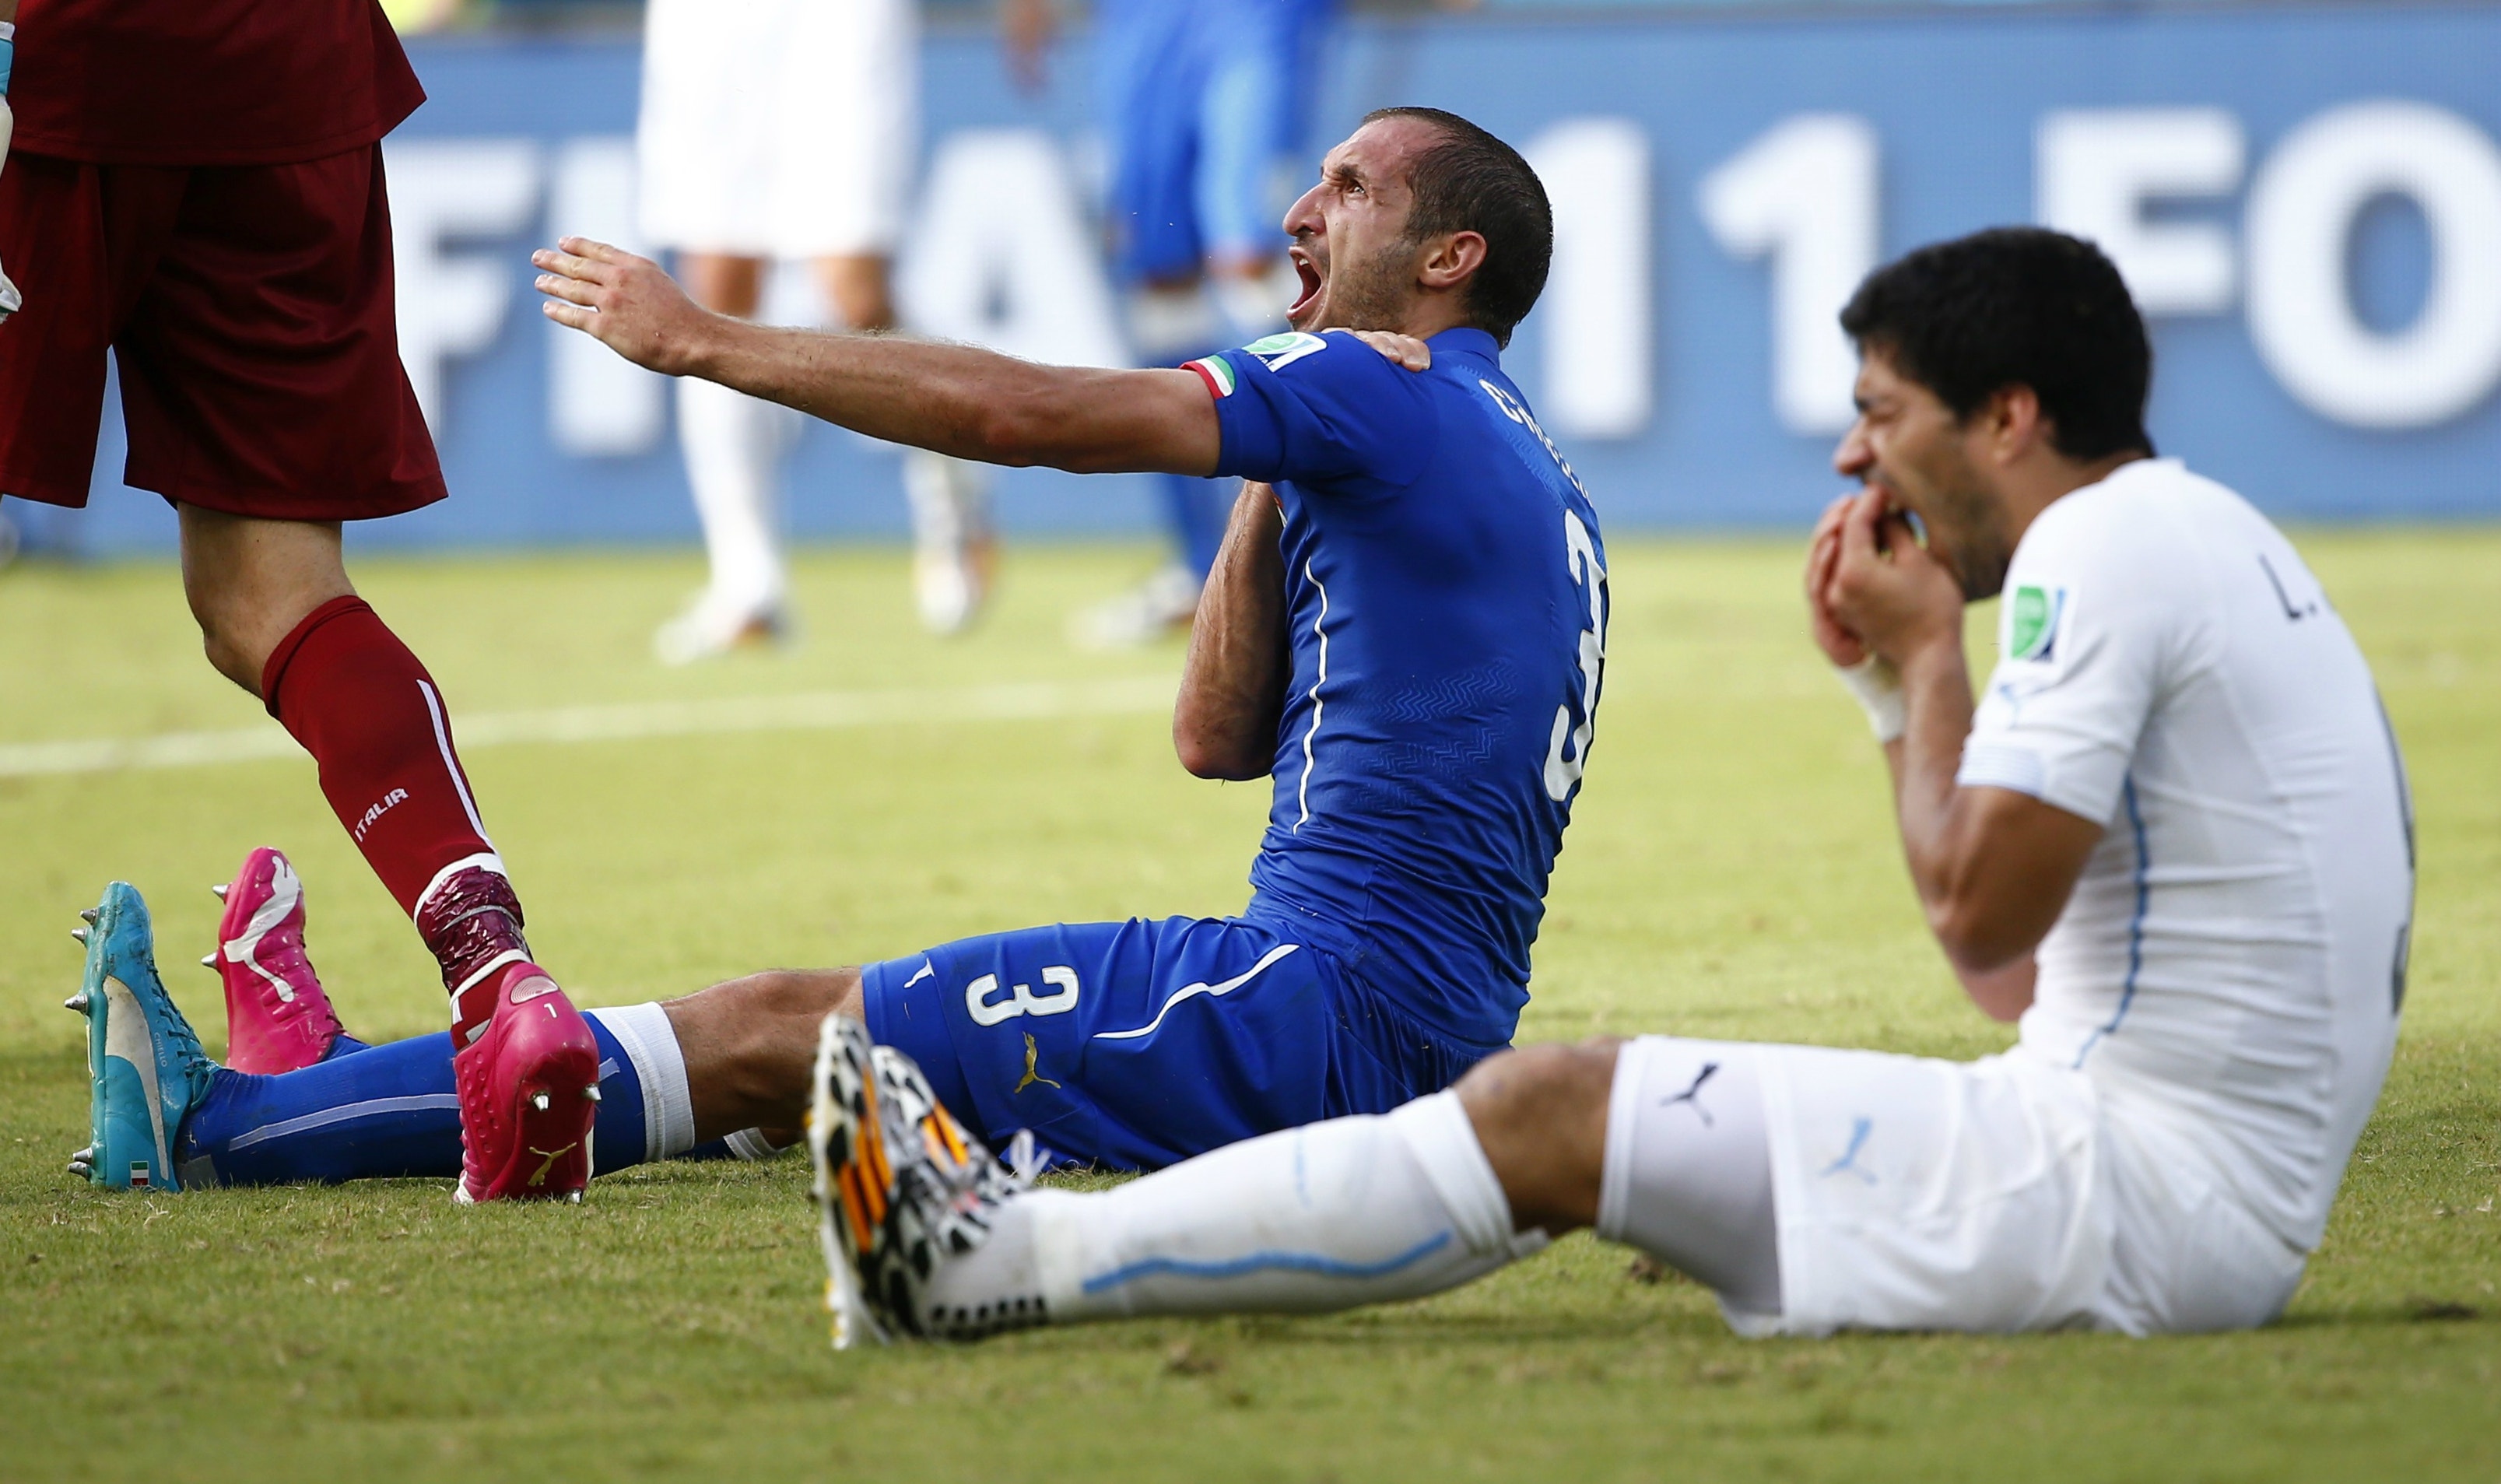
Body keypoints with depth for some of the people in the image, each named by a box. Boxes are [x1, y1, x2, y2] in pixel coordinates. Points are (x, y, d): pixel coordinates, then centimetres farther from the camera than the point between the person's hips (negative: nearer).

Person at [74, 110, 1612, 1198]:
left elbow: (1018, 412, -12)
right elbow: (1220, 736, 23)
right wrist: (1274, 483, 18)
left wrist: (705, 339, -5)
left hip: (1331, 1006, -9)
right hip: (1424, 1041, 9)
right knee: (847, 1029, 11)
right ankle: (332, 1092, 15)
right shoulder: (1511, 466, 24)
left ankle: (222, 1122, -7)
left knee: (778, 1035, -8)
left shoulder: (1387, 390, -6)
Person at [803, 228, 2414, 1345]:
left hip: (2143, 1190, -10)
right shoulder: (2200, 541, 21)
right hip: (2222, 1203, 10)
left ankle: (997, 1265, -7)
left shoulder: (2103, 549, -12)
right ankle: (1018, 1247, 10)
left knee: (1556, 1114, -9)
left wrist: (1933, 655, -2)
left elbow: (1982, 909, -16)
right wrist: (1899, 689, 18)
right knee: (1581, 1108, 11)